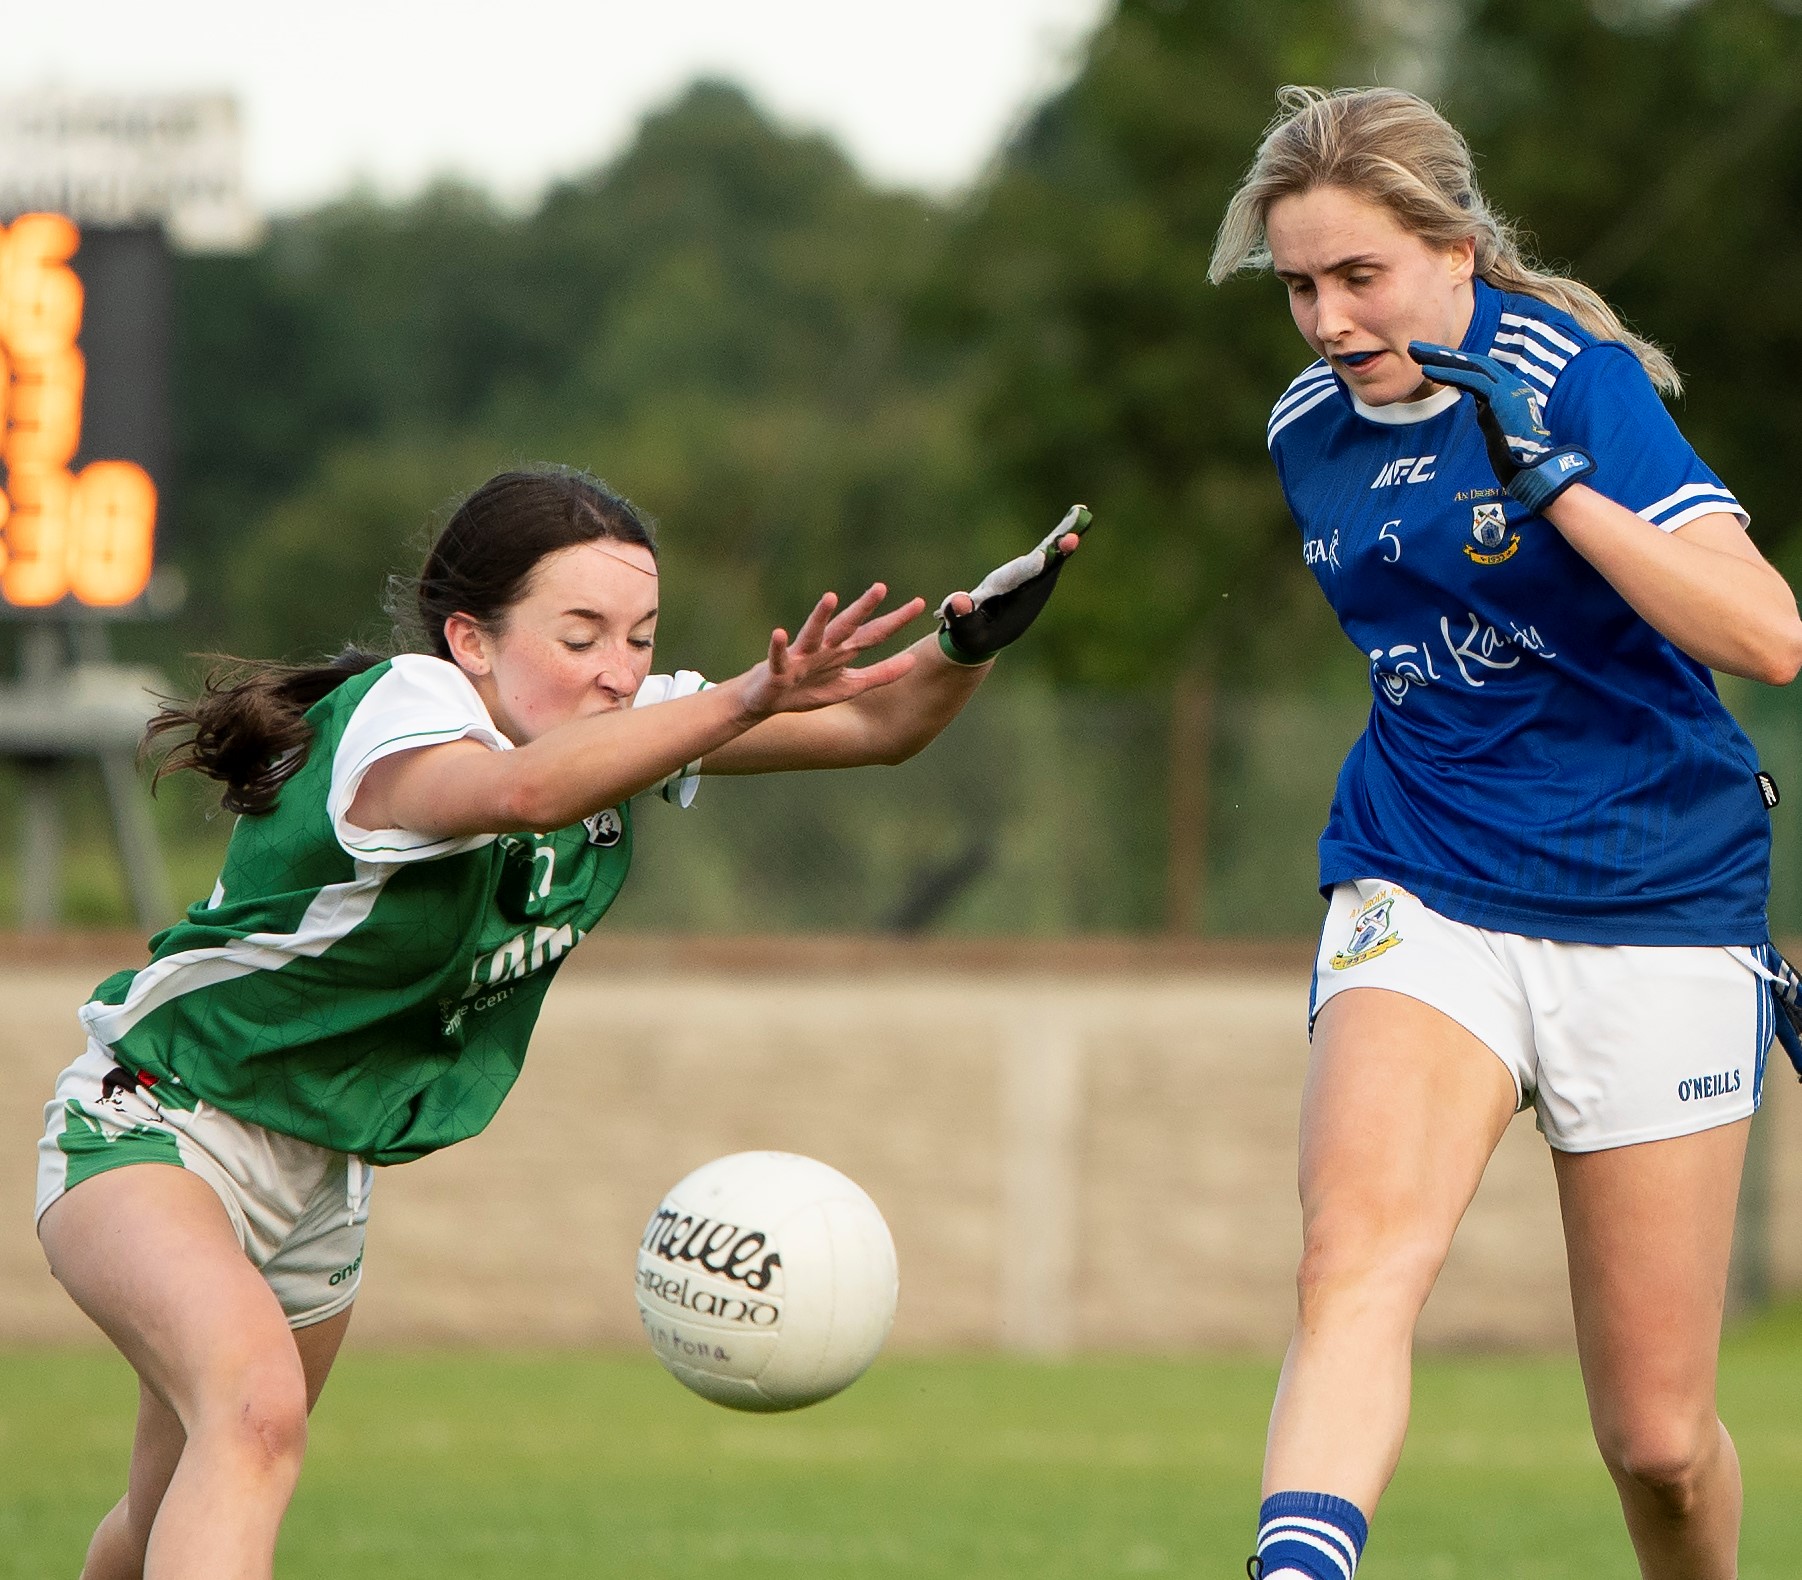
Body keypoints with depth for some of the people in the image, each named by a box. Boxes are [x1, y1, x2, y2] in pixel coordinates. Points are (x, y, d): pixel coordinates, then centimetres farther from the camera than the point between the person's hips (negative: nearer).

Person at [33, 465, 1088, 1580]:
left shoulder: (626, 724, -8)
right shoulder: (400, 712, -29)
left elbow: (879, 723, -8)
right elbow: (522, 789, -53)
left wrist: (967, 647, -31)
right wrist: (746, 702, -67)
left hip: (324, 1174, 8)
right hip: (158, 1118, -8)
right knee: (256, 1405, -34)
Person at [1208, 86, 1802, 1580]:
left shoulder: (1569, 375, -11)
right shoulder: (1307, 430, 6)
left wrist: (1552, 479, -32)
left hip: (1661, 919, -3)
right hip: (1424, 893, 3)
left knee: (1658, 1438, 0)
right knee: (1357, 1260, -28)